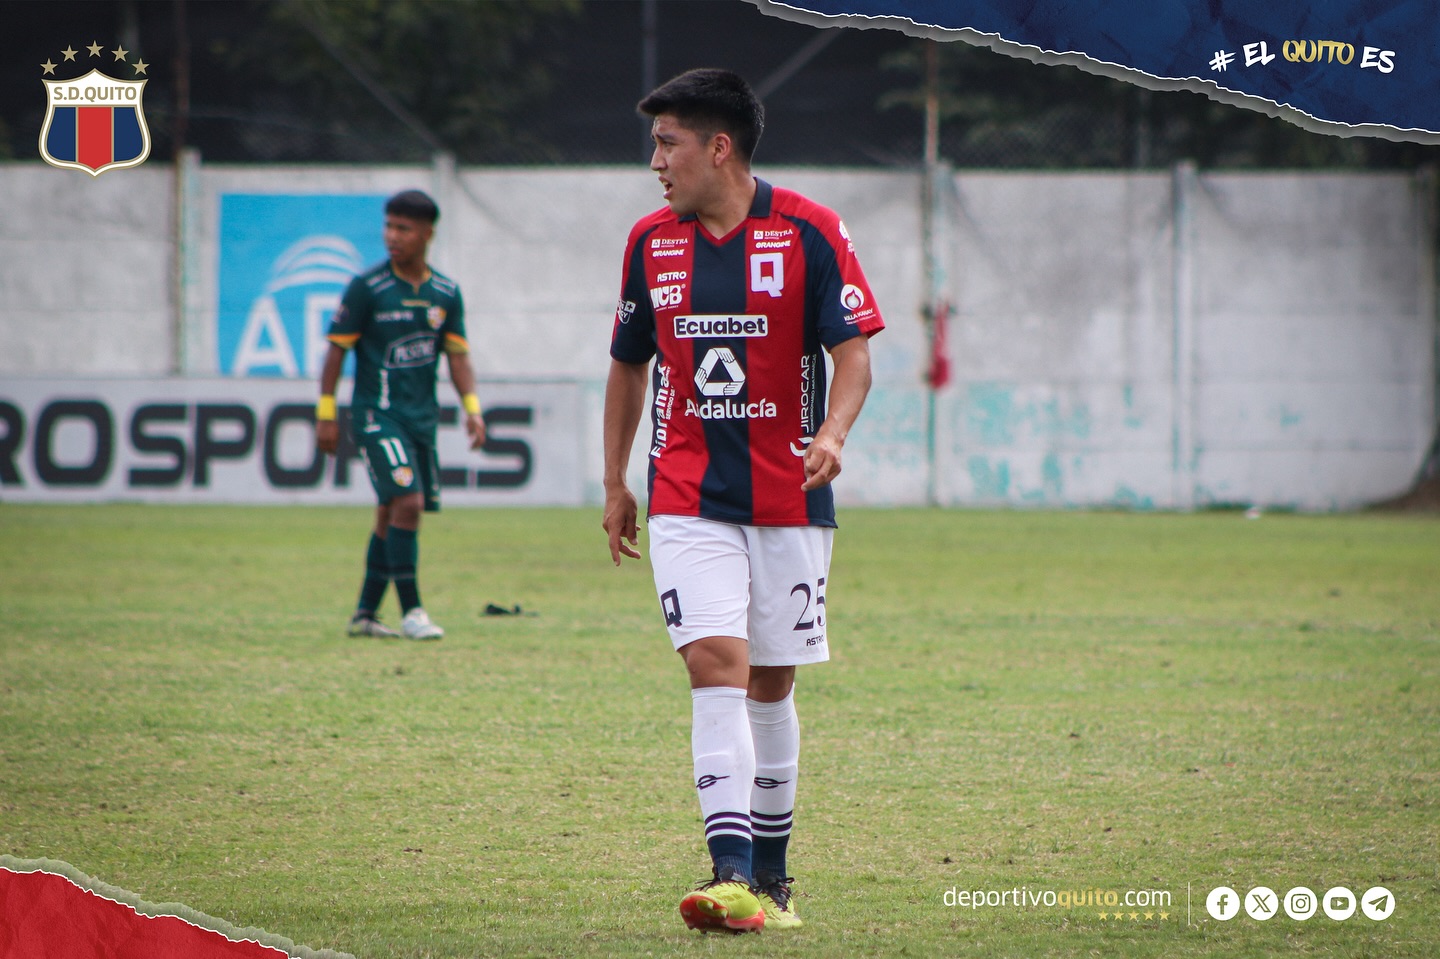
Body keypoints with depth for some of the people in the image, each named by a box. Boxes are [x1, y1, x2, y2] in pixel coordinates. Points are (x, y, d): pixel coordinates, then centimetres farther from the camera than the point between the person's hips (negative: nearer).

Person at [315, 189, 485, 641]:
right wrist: (326, 414, -6)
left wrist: (472, 408, -3)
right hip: (376, 415, -5)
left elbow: (458, 354, 11)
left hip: (422, 417, 5)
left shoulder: (446, 294, 7)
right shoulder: (367, 288, -6)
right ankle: (411, 612, -13)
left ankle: (365, 615, 18)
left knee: (391, 515, 9)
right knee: (407, 503, -18)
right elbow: (336, 349, -3)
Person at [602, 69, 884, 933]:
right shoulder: (650, 242, 7)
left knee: (772, 683, 7)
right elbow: (629, 365, 18)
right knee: (716, 663, -15)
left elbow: (854, 351, -6)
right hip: (687, 499, 1)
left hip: (790, 499, -1)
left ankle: (772, 873, 23)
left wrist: (832, 434, -25)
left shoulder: (810, 232, -5)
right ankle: (733, 876, -23)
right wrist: (616, 483, 18)